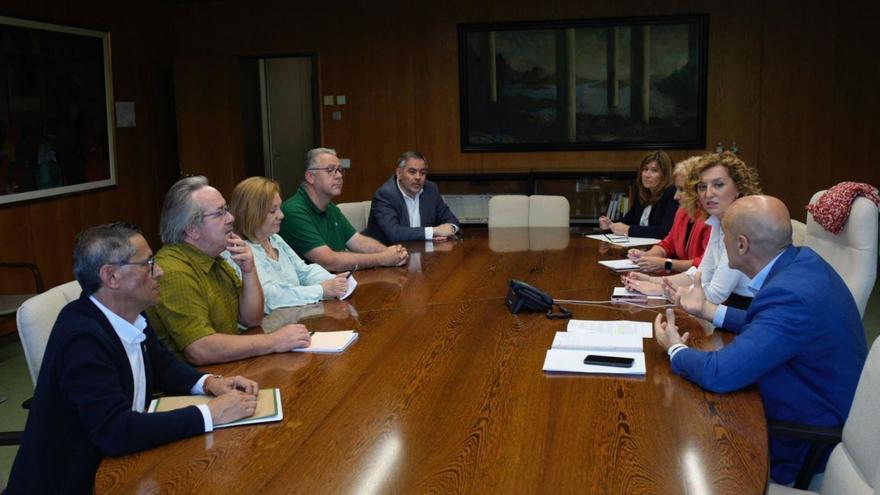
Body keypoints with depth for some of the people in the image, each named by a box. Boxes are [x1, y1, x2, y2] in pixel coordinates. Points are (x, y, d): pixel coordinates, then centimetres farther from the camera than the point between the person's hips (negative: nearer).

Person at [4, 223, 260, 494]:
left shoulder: (130, 315, -2)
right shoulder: (81, 337, -25)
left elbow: (163, 366, 12)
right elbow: (116, 432, -31)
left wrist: (209, 383, -7)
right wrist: (211, 413, -26)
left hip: (113, 461, 7)